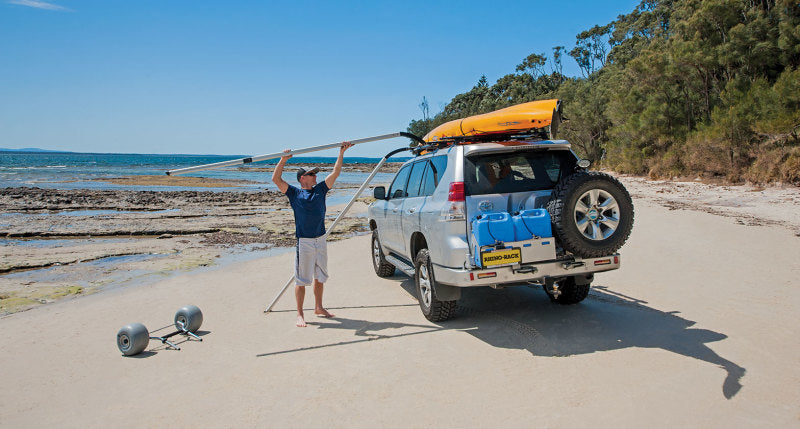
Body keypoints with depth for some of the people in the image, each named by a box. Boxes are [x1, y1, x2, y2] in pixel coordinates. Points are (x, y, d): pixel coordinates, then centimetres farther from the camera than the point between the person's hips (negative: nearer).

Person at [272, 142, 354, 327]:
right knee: (301, 279, 0)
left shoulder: (320, 189, 10)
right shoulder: (294, 193, -1)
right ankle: (300, 314, 9)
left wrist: (341, 153, 3)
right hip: (304, 241, -5)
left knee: (319, 277, 16)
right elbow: (276, 179, -11)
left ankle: (318, 307, 31)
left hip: (321, 240, 5)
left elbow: (335, 173, 8)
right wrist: (283, 160, -18)